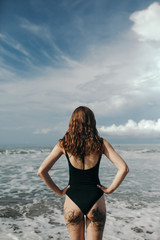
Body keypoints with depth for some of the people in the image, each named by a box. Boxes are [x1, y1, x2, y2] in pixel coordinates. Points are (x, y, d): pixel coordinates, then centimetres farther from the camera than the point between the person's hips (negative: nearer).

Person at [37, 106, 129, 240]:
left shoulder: (64, 144, -5)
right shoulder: (101, 143, -6)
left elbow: (41, 171, -8)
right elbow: (124, 169, -12)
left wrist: (59, 191, 0)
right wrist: (109, 189, -3)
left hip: (72, 201, 1)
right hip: (95, 200, 0)